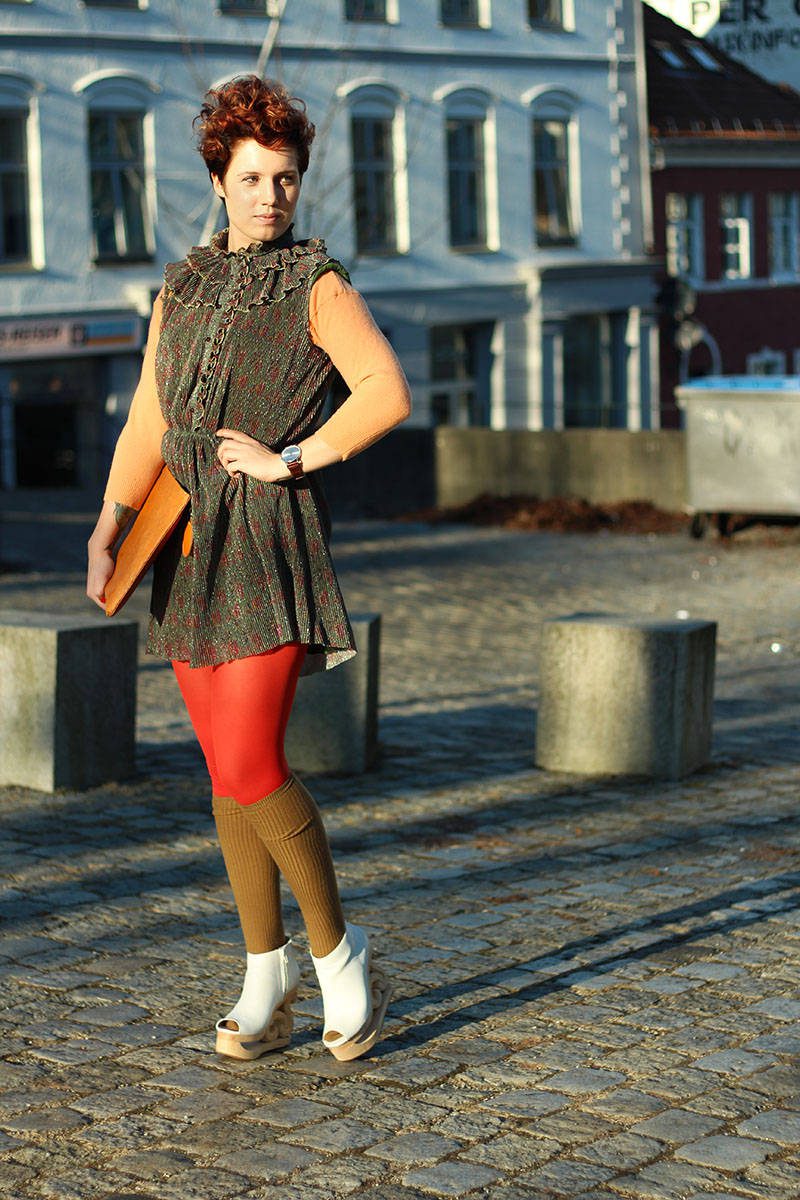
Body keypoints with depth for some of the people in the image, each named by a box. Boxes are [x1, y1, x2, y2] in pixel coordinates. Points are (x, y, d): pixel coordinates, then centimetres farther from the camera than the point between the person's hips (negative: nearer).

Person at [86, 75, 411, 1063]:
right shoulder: (180, 291, 15)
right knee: (231, 772, 8)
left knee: (248, 767, -15)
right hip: (188, 549, 6)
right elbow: (146, 428, 10)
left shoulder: (317, 286, -1)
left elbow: (388, 394, -14)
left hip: (270, 545, -6)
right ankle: (266, 990, 18)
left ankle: (339, 952, 6)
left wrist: (288, 459, -15)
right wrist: (109, 526, -3)